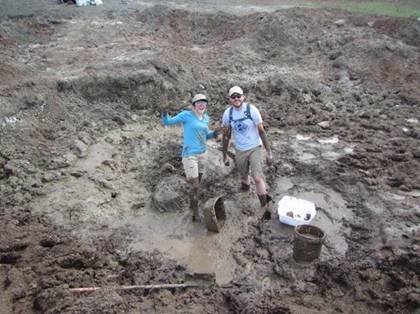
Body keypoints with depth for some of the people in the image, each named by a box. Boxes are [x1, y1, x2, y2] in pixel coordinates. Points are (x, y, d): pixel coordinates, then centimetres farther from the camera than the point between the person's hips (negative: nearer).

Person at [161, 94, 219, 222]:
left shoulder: (206, 118, 8)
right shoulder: (186, 115, -9)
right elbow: (167, 122, -6)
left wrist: (216, 132, 1)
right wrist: (164, 110, -25)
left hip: (203, 153, 6)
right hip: (190, 155, -6)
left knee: (197, 183, 18)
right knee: (194, 185, -4)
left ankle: (193, 205, 37)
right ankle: (195, 213, 11)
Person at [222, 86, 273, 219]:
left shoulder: (252, 110, -15)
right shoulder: (227, 113, -7)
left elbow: (261, 131, -10)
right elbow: (226, 135, 3)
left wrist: (269, 152, -11)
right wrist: (224, 155, 6)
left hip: (255, 148, -3)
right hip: (240, 151, 3)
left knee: (258, 178, -15)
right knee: (244, 178, 16)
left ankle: (265, 209, -2)